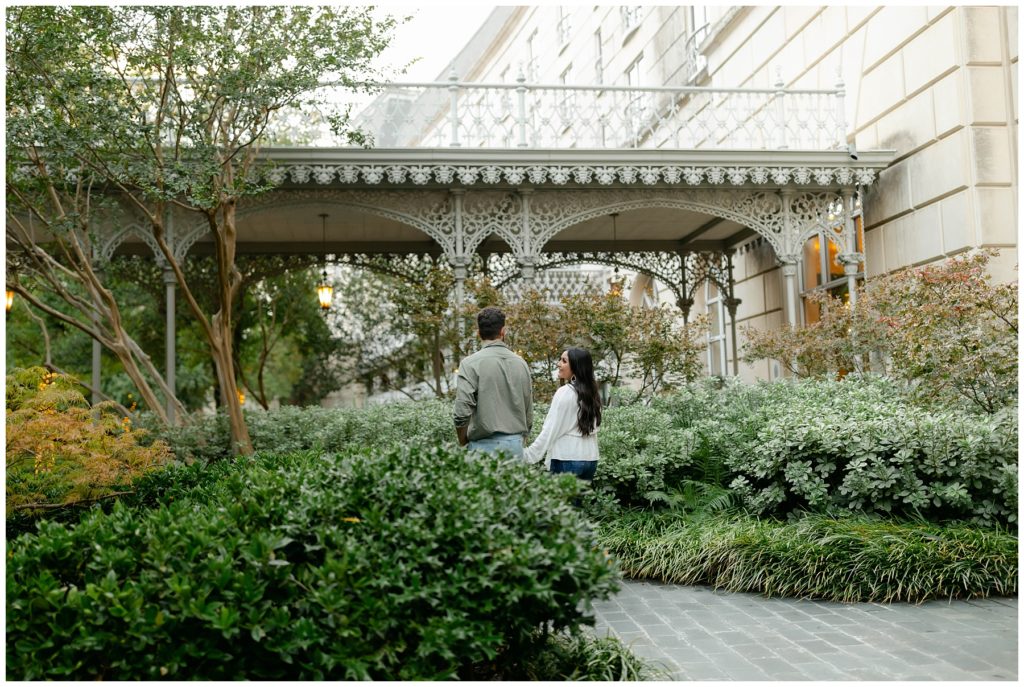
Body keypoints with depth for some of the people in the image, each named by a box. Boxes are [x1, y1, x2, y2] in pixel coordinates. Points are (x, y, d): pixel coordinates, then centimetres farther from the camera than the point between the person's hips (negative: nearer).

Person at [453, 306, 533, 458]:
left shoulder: (470, 363, -7)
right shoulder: (521, 363, 7)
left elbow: (462, 412, -14)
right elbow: (529, 413, 12)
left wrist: (463, 444, 1)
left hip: (485, 444, -4)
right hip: (516, 443, 4)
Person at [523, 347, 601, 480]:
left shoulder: (565, 393, -11)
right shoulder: (593, 393, 9)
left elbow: (551, 430, -12)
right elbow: (592, 427, 12)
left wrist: (528, 455, -8)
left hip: (567, 460, -7)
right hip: (590, 459, 7)